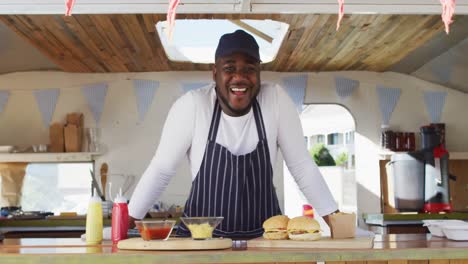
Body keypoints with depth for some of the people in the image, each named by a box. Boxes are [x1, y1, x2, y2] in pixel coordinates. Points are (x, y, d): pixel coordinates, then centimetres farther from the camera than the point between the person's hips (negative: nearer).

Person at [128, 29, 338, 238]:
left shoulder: (276, 99, -5)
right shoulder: (191, 105, -9)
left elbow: (302, 167, 1)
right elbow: (161, 170, -2)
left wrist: (336, 222, -3)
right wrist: (127, 222, -5)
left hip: (264, 235, 1)